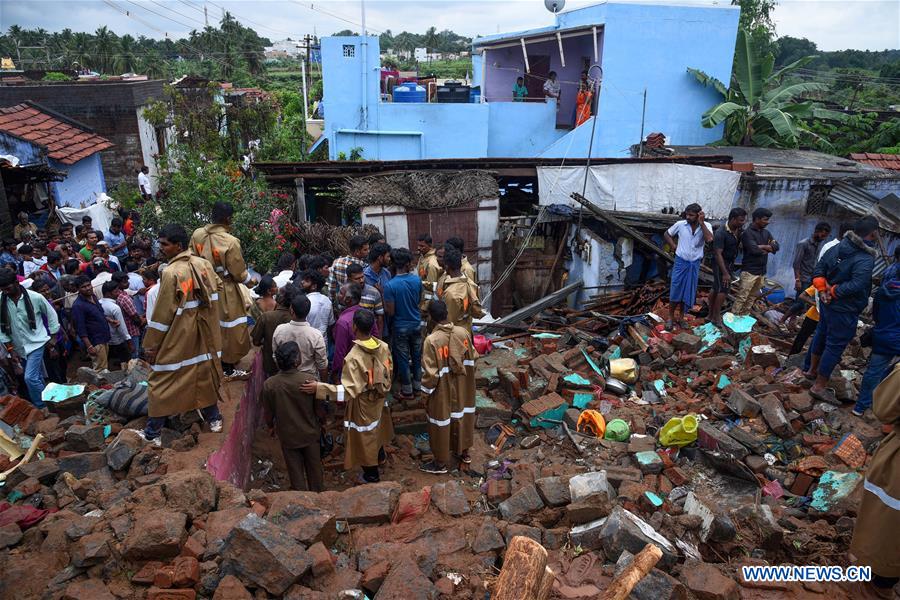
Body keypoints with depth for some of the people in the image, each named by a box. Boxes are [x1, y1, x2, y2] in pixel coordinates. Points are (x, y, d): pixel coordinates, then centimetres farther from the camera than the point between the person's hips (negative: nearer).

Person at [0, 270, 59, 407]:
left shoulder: (35, 297, -15)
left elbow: (51, 314, 0)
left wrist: (53, 337, 3)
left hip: (36, 343, -4)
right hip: (19, 347, 4)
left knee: (30, 377, -15)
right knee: (36, 378, 15)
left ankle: (42, 408, 1)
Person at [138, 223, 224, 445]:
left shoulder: (171, 273, -20)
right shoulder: (205, 264, -2)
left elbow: (162, 313, -17)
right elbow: (214, 298, 7)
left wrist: (150, 345, -8)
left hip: (177, 336, -6)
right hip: (203, 333, 6)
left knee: (162, 381, 6)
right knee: (204, 372, 20)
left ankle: (153, 433, 16)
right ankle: (213, 418, 33)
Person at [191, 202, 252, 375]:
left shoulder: (197, 235, -8)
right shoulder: (230, 241, -25)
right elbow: (239, 273, -15)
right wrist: (249, 280, 6)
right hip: (225, 291, -6)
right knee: (228, 328, 11)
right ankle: (227, 367, 23)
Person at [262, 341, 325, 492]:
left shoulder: (269, 385, -22)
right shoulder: (310, 380, -26)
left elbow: (269, 413, -6)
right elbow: (319, 409, -13)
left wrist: (271, 426, 15)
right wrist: (321, 421, 9)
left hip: (287, 435, 0)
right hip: (310, 433, 0)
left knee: (295, 469, 21)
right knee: (314, 466, 24)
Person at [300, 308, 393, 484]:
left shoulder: (354, 357, -34)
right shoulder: (383, 346, -15)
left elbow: (348, 390, -37)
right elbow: (389, 373, -1)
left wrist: (318, 388, -38)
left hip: (363, 404, -6)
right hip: (379, 398, 6)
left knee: (365, 436, 16)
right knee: (377, 427, 32)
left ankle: (371, 475, 35)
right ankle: (379, 453, 59)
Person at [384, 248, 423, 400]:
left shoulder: (390, 285, -22)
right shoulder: (417, 279, -10)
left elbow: (390, 312, -18)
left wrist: (384, 302, -3)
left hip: (401, 327, -4)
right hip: (416, 324, 4)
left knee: (403, 359, 10)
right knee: (416, 356, 19)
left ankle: (407, 391, 21)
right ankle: (417, 385, 33)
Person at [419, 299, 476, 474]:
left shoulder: (432, 340, -26)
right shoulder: (463, 332, -10)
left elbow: (430, 373, -21)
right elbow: (471, 360, 1)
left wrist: (426, 392, -6)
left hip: (441, 391, -5)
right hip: (461, 388, 5)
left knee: (441, 422, 12)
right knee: (461, 415, 24)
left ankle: (441, 462, 28)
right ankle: (463, 452, 43)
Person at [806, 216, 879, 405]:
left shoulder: (837, 248, -1)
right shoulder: (866, 259, -24)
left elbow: (818, 269, 3)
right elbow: (856, 285, -33)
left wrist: (822, 289, -2)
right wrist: (832, 291, -20)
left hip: (827, 303, 8)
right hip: (844, 311, -8)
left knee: (821, 334, 24)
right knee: (835, 346, 2)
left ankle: (812, 370, 43)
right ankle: (819, 387, 10)